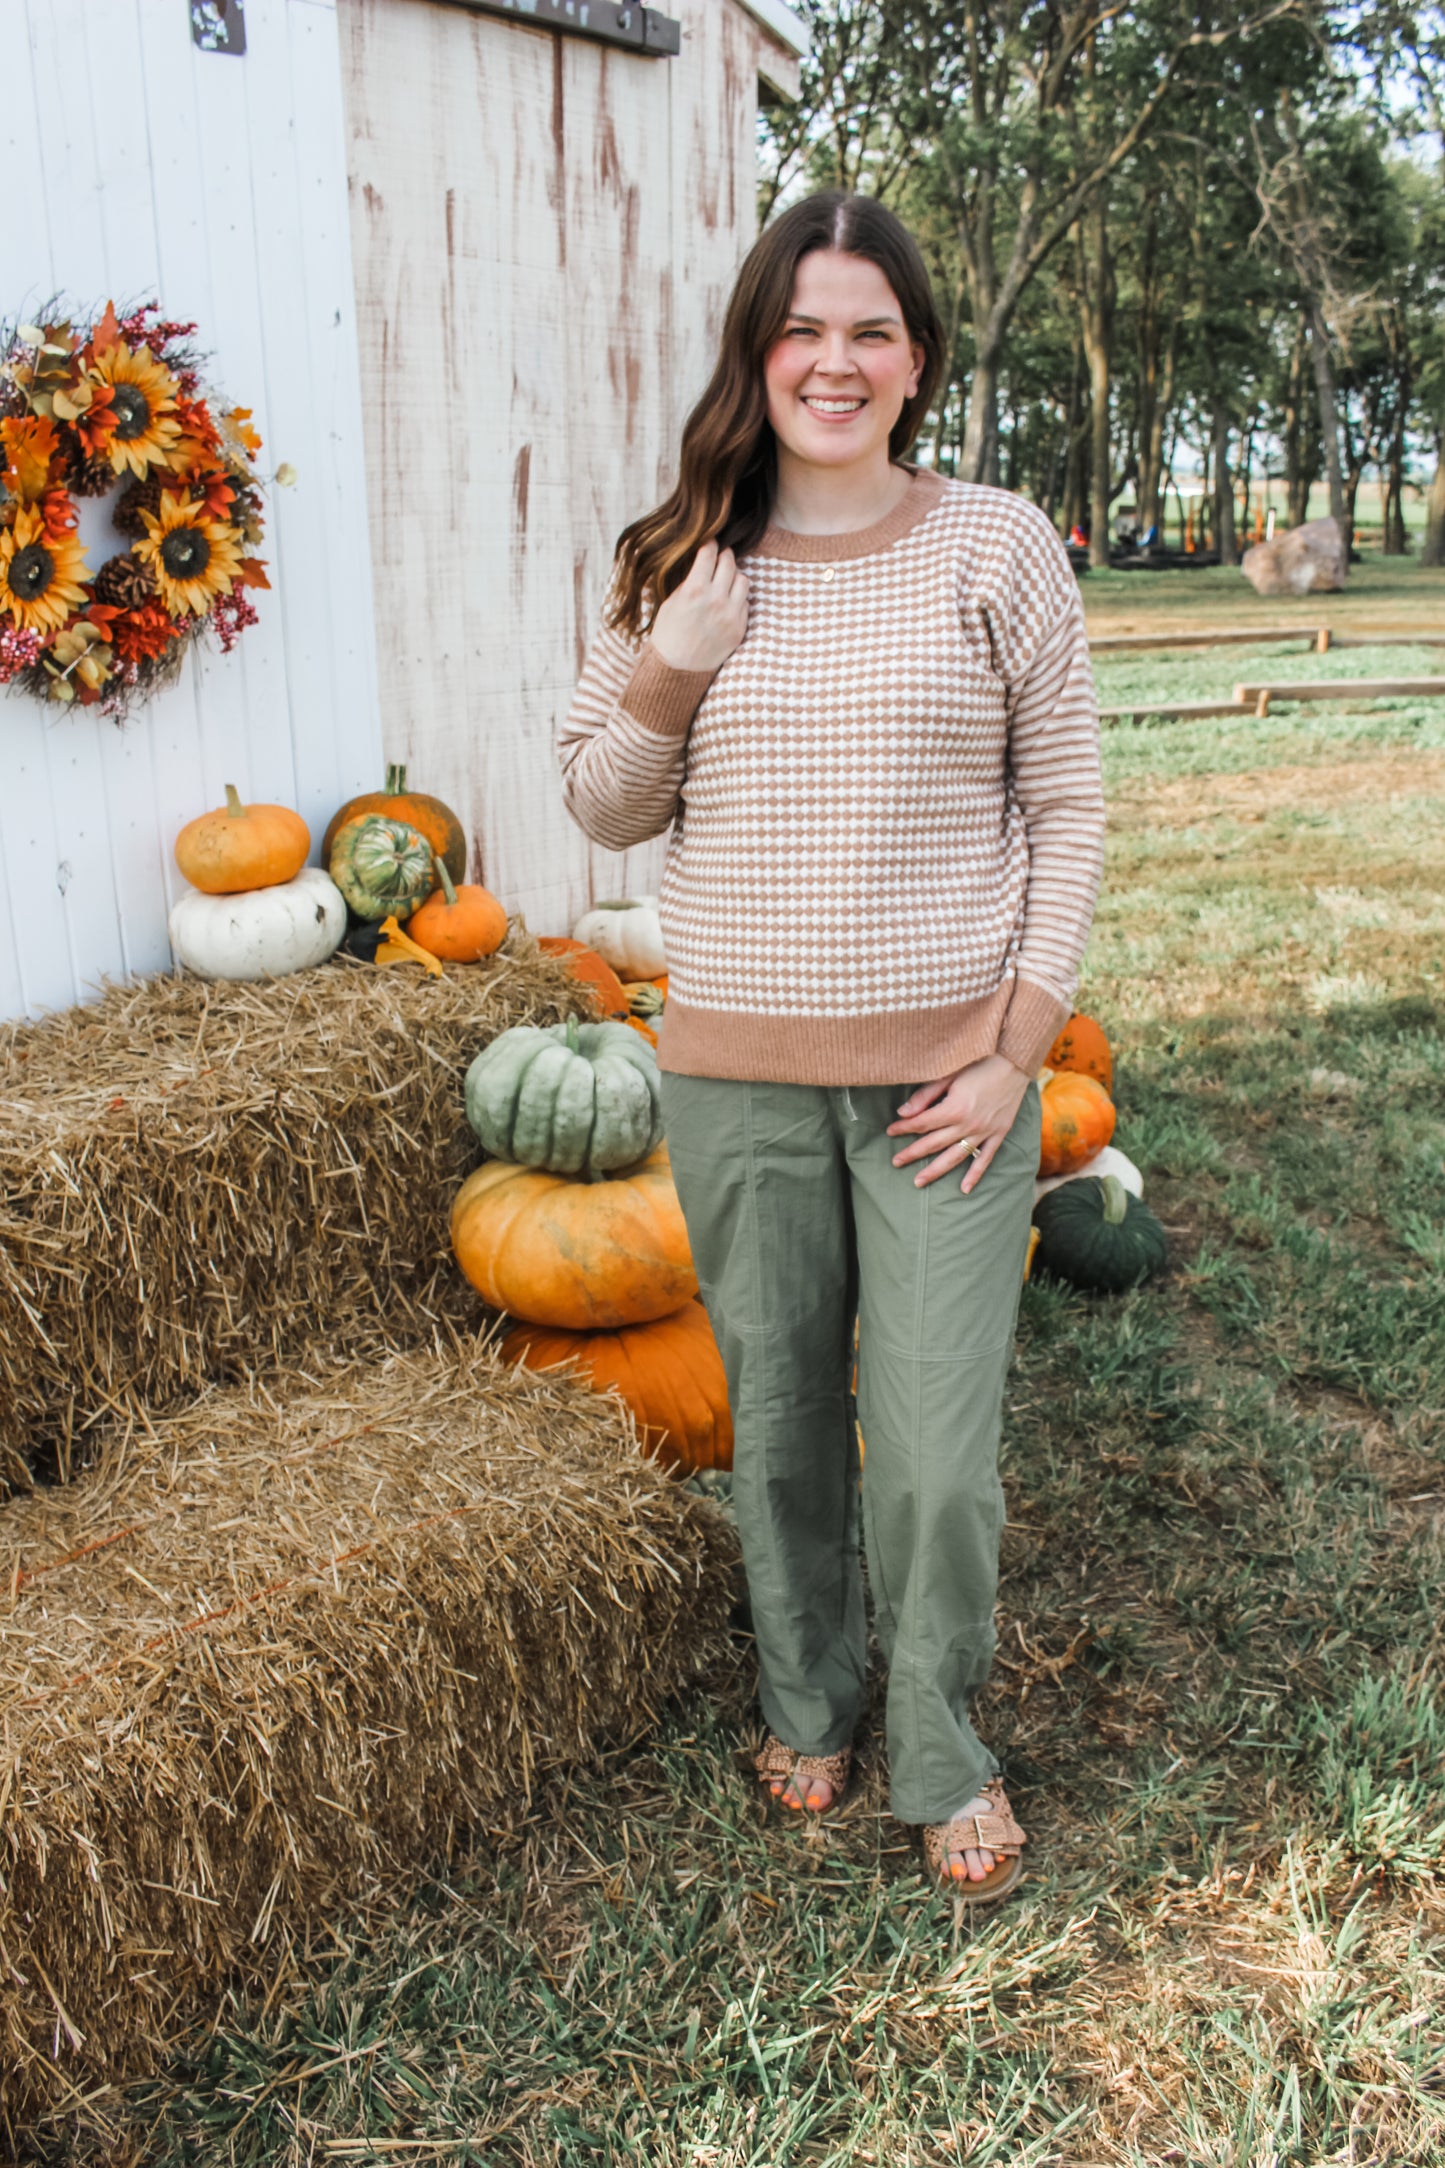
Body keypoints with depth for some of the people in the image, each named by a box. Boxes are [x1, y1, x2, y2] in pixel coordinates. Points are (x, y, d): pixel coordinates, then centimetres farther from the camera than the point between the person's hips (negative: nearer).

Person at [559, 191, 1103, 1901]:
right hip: (738, 1074, 2)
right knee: (778, 1418, 15)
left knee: (937, 1450, 0)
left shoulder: (998, 548, -2)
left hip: (943, 1072, -2)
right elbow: (603, 809, 9)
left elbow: (1067, 812, 0)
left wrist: (1019, 1049, -7)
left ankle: (941, 1747, 27)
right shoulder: (678, 564, 4)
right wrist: (673, 662, -9)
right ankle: (807, 1699, 40)